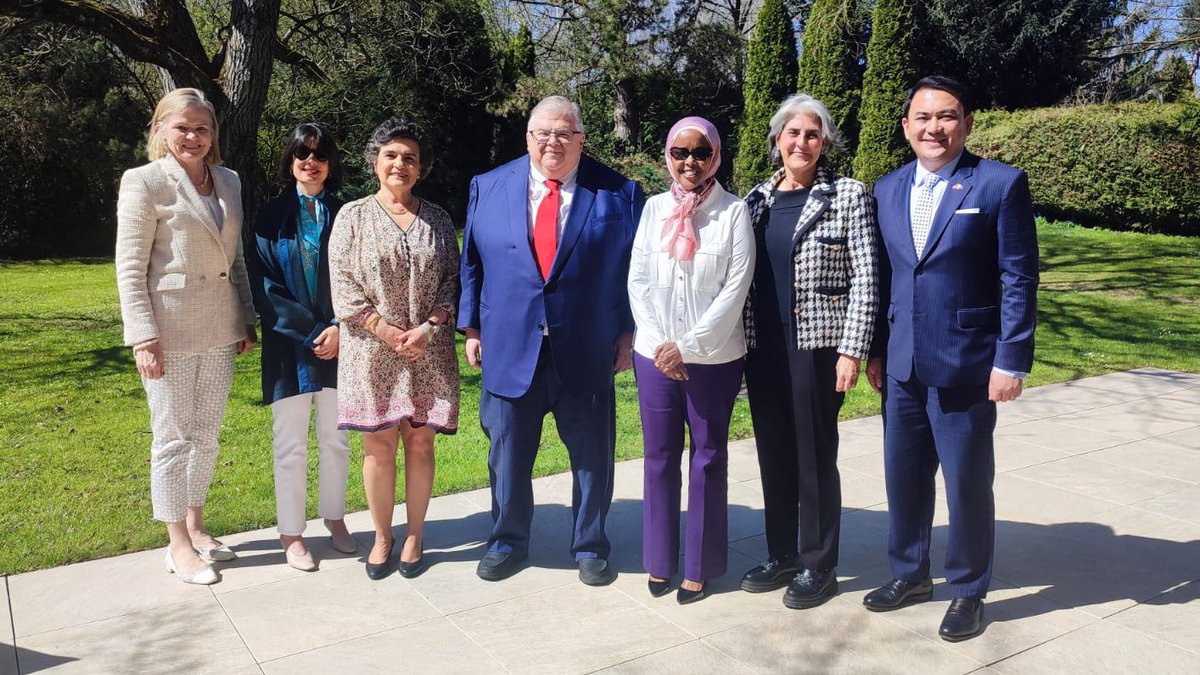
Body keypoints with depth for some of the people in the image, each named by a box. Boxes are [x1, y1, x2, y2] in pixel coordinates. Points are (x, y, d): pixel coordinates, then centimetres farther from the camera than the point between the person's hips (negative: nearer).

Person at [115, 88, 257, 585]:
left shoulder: (228, 181, 10)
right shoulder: (144, 182, -6)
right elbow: (129, 268, -9)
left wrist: (246, 320, 12)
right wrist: (143, 337, -15)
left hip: (219, 331, 6)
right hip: (170, 331, -5)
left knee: (207, 434, 14)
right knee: (173, 438, 4)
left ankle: (195, 526, 30)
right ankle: (178, 544, 16)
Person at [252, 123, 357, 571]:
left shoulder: (343, 215, 5)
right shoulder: (271, 217, 1)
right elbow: (268, 286, -4)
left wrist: (338, 329, -11)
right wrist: (313, 331, -11)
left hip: (337, 342, 2)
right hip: (289, 344, -2)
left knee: (336, 439, 10)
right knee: (291, 444, 4)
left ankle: (334, 517, 28)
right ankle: (291, 533, 17)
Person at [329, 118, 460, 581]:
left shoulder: (438, 221, 8)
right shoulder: (353, 217, 3)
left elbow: (451, 281, 6)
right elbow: (343, 286, -3)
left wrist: (428, 327, -10)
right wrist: (387, 331, -11)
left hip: (428, 351, 1)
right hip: (372, 350, -1)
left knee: (420, 442, 5)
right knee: (378, 444, 4)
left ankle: (414, 536, 19)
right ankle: (381, 536, 19)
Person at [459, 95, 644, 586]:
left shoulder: (619, 194, 1)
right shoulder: (488, 188, 7)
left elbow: (634, 269, 4)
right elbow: (472, 263, 10)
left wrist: (628, 332, -1)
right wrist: (472, 327, 6)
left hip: (587, 352, -1)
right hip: (509, 348, 2)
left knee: (592, 454, 10)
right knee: (507, 453, 12)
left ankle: (590, 546, 29)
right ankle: (508, 542, 32)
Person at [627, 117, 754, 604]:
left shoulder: (734, 212, -3)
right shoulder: (654, 208, 6)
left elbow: (735, 289, -9)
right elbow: (638, 280, 3)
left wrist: (689, 346, -13)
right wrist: (662, 345, -8)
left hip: (714, 357, -3)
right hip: (655, 355, 3)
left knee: (708, 459, 6)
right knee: (659, 456, 10)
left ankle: (700, 566, 18)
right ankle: (660, 559, 24)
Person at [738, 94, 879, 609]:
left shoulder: (848, 195, -4)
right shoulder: (758, 199, 10)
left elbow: (865, 277, -8)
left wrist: (851, 350, -14)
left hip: (817, 347, -5)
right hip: (763, 349, 5)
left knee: (815, 457, 4)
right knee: (774, 454, 12)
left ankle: (819, 566, 19)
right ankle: (781, 555, 28)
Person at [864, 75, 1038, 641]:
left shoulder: (1001, 184, -6)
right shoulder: (888, 189, 8)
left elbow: (1019, 279, -8)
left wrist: (1011, 362, -11)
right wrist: (875, 350, 9)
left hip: (965, 366, -4)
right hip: (902, 365, 5)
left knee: (967, 483, 7)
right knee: (903, 477, 14)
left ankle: (968, 591, 26)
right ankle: (909, 574, 34)